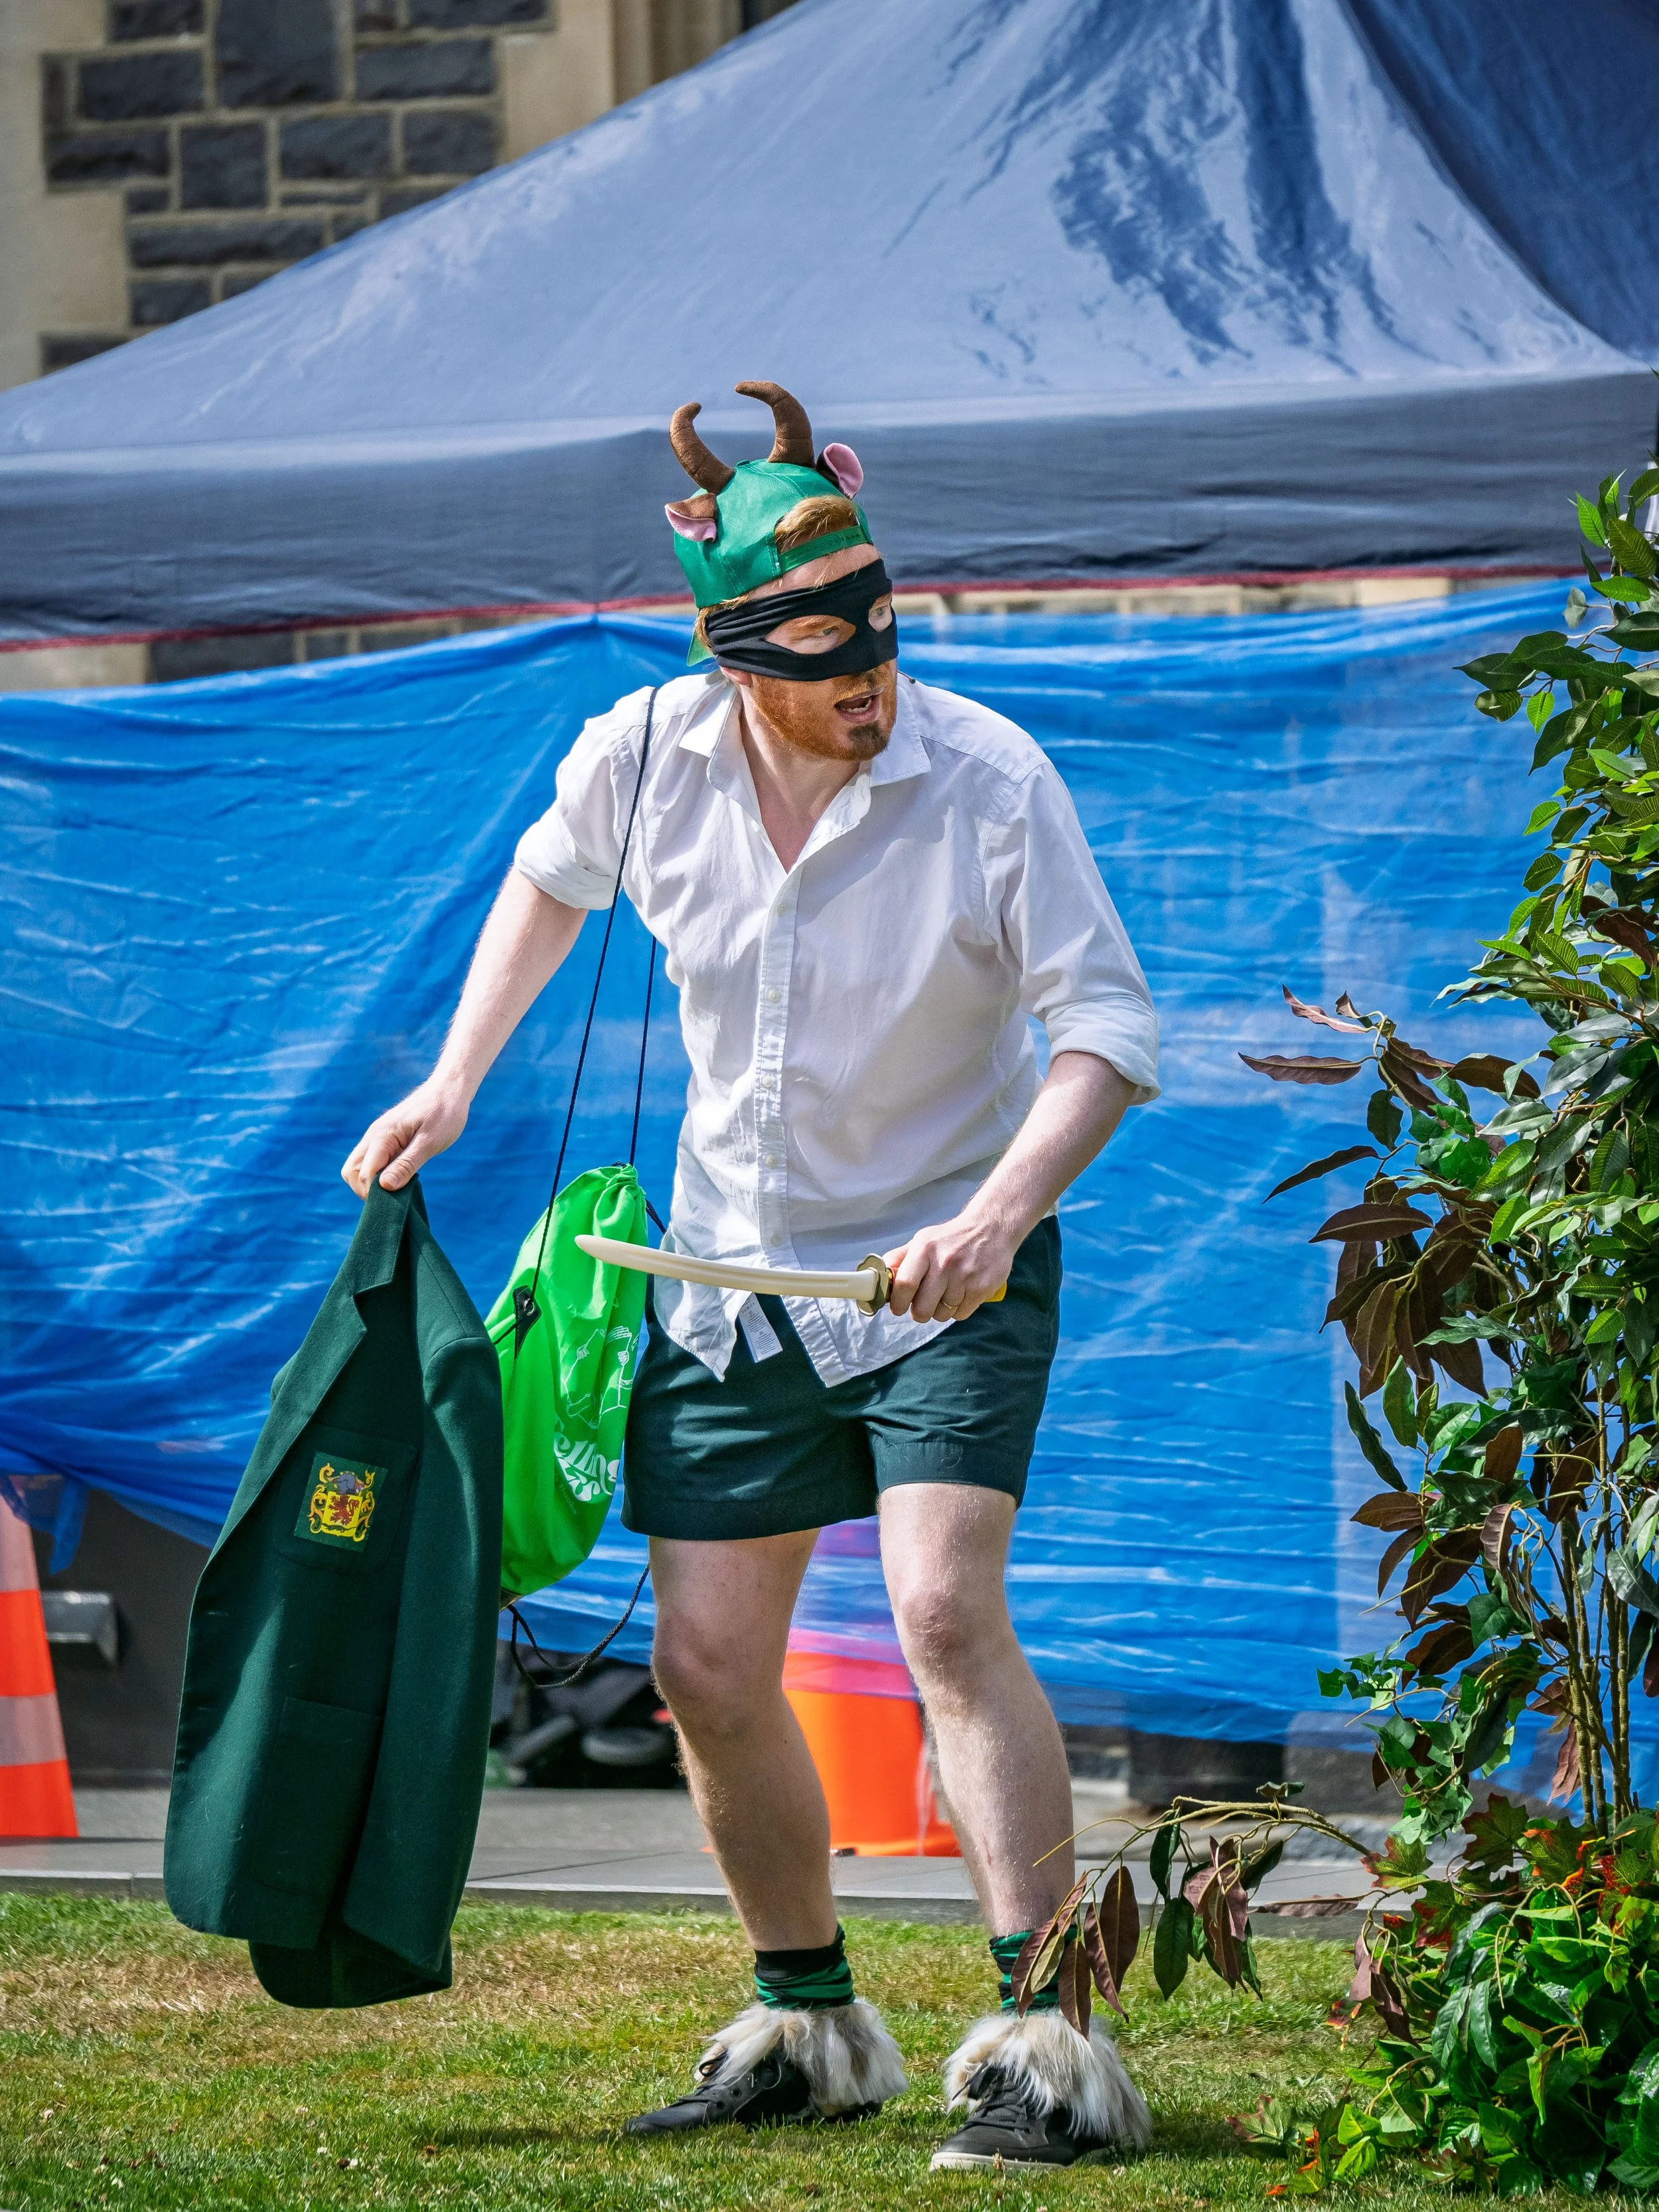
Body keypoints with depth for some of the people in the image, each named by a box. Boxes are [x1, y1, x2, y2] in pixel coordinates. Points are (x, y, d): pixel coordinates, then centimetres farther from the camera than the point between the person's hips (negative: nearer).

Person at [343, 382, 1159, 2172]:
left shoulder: (986, 782, -20)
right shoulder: (641, 758, -9)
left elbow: (1107, 1021, -20)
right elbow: (549, 882, 15)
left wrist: (998, 1214, -34)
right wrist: (454, 1082, 10)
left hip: (950, 1273, -5)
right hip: (732, 1269, 5)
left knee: (946, 1617, -23)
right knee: (707, 1670, 5)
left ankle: (1045, 2043, -22)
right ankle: (808, 2023, 25)